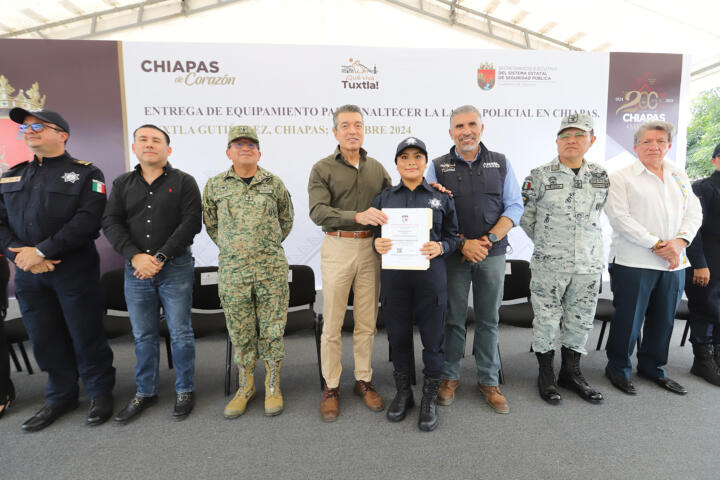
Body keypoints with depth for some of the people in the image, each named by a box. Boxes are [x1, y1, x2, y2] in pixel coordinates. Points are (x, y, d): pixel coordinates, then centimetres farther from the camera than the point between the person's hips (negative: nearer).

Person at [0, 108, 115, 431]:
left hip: (75, 271, -5)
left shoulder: (86, 174, -2)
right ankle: (60, 397, 30)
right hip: (28, 274, 5)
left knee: (86, 336, 3)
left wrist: (40, 251, -16)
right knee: (45, 340, 13)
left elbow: (87, 222, -15)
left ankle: (100, 393, 22)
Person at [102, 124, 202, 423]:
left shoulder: (183, 182, 0)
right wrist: (135, 256, -12)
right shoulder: (122, 183, 11)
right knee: (143, 336, 12)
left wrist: (161, 257, -15)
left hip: (176, 268, -3)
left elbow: (191, 222, -9)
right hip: (135, 269, 4)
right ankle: (145, 392, 28)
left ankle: (185, 391, 19)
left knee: (180, 333, 3)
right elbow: (111, 222, 3)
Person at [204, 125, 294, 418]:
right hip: (232, 270, 1)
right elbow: (210, 224, 18)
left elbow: (286, 219, 17)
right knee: (240, 332, 10)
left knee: (272, 330, 6)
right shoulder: (215, 186, 6)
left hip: (272, 268, -1)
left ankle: (273, 386, 22)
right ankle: (245, 386, 26)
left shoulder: (274, 184, 4)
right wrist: (230, 247, 13)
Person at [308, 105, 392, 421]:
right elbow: (318, 212, -14)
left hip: (371, 247, 3)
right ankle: (331, 386, 19)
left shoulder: (376, 168, 12)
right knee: (333, 323, 4)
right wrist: (357, 216, -28)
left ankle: (363, 380, 26)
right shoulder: (323, 168, 0)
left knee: (367, 321, 10)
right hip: (338, 247, -3)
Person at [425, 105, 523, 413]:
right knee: (453, 318, 7)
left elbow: (514, 206, 3)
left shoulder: (501, 164, 8)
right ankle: (450, 377, 23)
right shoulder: (438, 167, 3)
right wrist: (463, 243, -12)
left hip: (492, 254, 1)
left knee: (488, 319, 9)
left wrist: (489, 239, -11)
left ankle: (488, 381, 23)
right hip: (453, 255, -1)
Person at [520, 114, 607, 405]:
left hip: (589, 264, 4)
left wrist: (583, 240, 15)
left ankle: (571, 373, 31)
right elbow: (525, 216, 1)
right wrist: (546, 242, 5)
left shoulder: (601, 177, 6)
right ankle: (546, 375, 23)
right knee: (546, 320, 4)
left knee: (581, 321, 13)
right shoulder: (539, 176, -6)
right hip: (549, 264, -3)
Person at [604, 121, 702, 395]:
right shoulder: (621, 177, -3)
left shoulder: (679, 176, 15)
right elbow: (619, 217, -12)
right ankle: (618, 369, 19)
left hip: (673, 263, 6)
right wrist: (656, 245, -16)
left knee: (664, 320, 15)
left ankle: (652, 367, 32)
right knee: (628, 319, 1)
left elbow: (694, 212, 10)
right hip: (633, 262, -6)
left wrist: (681, 241, -9)